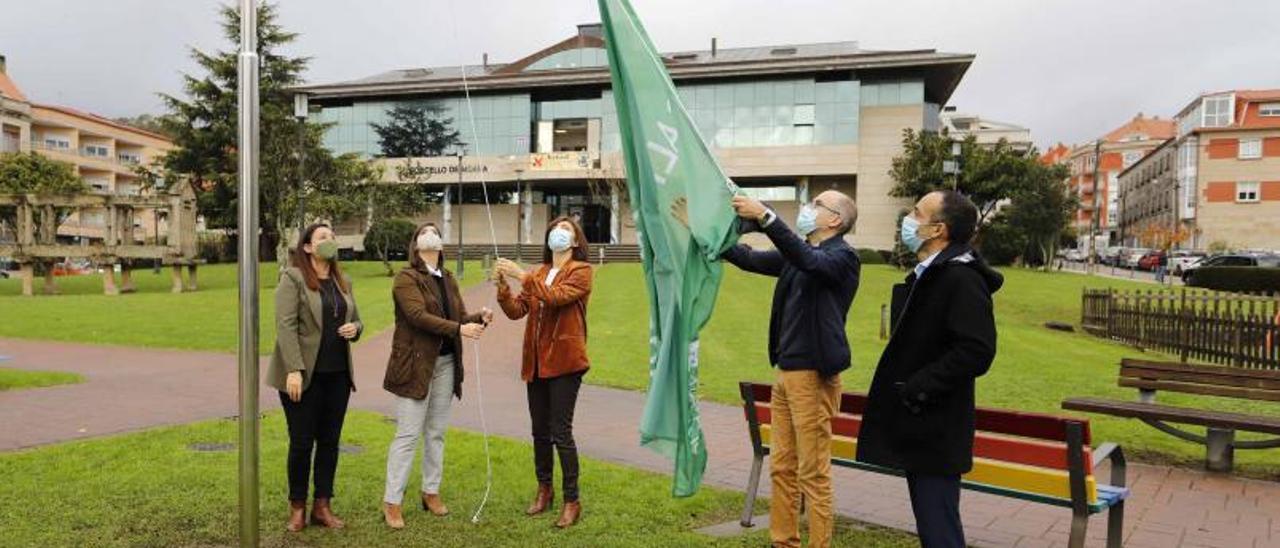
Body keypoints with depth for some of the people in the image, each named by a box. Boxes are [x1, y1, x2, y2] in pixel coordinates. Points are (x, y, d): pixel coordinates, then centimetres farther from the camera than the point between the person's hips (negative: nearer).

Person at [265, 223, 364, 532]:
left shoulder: (343, 283, 13)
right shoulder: (292, 278, -6)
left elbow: (356, 321, 21)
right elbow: (285, 326, -14)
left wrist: (354, 328, -3)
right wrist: (294, 369, -21)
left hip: (338, 375, 6)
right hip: (305, 375, -5)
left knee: (330, 442, 9)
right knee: (302, 443, 3)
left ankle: (322, 506, 20)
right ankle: (297, 507, 20)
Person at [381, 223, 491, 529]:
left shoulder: (449, 280, 14)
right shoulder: (406, 278, -7)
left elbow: (460, 316, 8)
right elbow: (418, 316, -21)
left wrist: (479, 318, -14)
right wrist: (458, 329, -28)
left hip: (446, 363, 6)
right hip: (415, 363, -6)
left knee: (436, 432, 13)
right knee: (408, 434, -4)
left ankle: (431, 492, 26)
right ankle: (391, 502, 6)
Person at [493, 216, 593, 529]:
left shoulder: (581, 270, -4)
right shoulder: (539, 273, 14)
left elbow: (556, 297, -22)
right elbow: (516, 311, 5)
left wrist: (522, 276, -25)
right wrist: (502, 287, -12)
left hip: (564, 362, -6)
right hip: (536, 362, 6)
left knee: (560, 433, -5)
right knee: (539, 431, 13)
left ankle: (572, 501, 8)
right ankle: (544, 490, 30)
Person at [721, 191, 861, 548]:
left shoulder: (843, 256, -9)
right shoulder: (797, 256, 15)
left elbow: (808, 261, -29)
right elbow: (750, 260, 16)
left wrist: (765, 217, -37)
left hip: (813, 375, -8)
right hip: (786, 371, 8)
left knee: (813, 473, -2)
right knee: (781, 467, 13)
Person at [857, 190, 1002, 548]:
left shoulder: (962, 280, -17)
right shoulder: (927, 275, 13)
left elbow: (977, 351, -27)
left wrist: (918, 386, -21)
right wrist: (910, 386, 10)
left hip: (935, 432, -10)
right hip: (919, 427, 10)